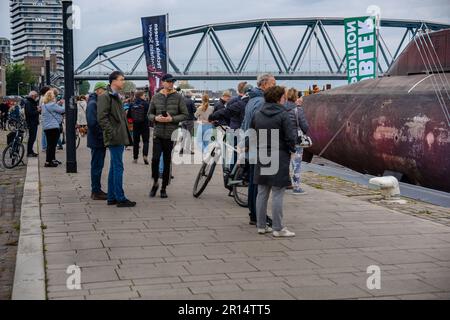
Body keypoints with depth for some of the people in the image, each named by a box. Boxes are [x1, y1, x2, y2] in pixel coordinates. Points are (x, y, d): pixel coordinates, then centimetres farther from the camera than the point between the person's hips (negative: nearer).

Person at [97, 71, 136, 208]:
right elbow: (102, 118, -18)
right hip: (115, 138, -10)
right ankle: (120, 199, -4)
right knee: (118, 167, -7)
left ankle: (112, 197, 18)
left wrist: (125, 135, 18)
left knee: (114, 168, 12)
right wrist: (111, 133, -21)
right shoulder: (105, 97, -10)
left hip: (120, 138, 10)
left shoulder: (116, 97, 20)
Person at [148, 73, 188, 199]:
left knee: (167, 162, 4)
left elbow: (185, 115, 0)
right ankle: (155, 183, 12)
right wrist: (156, 118, -9)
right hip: (158, 134, 1)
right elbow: (150, 114, 14)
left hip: (171, 135, -1)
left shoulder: (178, 97, 1)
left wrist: (172, 119, -13)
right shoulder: (156, 97, 7)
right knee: (155, 159, -11)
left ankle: (164, 188, 16)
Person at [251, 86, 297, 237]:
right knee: (277, 194, -1)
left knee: (262, 193, 12)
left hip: (262, 157, 6)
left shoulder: (257, 115, 7)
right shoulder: (283, 115, -11)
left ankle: (261, 226, 18)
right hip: (279, 158, -6)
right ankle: (278, 229, 2)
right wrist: (292, 150, 4)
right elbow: (291, 137, -12)